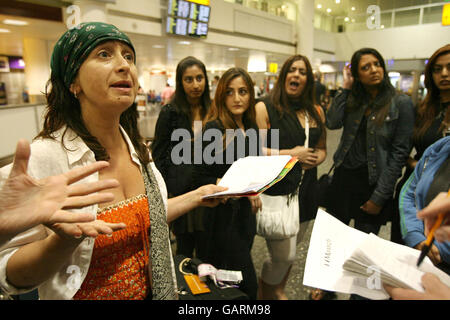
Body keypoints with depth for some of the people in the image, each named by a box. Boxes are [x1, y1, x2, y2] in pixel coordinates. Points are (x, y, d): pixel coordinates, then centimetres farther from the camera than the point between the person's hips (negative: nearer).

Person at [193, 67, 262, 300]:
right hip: (224, 214, -7)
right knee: (248, 284, 0)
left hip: (246, 212, 7)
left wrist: (254, 193, 6)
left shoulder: (251, 128, 6)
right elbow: (202, 178, -17)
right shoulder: (214, 129, -16)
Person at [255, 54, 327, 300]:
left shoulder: (315, 113, 11)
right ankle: (264, 292, 29)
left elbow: (322, 149, 20)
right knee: (284, 255, -3)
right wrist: (291, 154, -14)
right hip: (276, 191, -6)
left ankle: (278, 290, 45)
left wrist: (315, 160, -2)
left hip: (306, 190, 6)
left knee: (291, 250, 18)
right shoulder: (265, 107, -6)